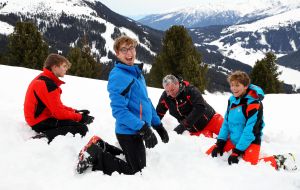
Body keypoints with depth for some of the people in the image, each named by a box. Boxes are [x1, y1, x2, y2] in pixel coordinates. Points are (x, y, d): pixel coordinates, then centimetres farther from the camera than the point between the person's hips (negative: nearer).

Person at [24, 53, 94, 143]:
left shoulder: (44, 79, 12)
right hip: (41, 122, -10)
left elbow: (57, 106, 16)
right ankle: (46, 137, -24)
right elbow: (58, 112, -21)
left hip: (41, 118, 10)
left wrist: (75, 111, 5)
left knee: (78, 123, 18)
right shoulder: (48, 84, -20)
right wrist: (79, 117, -11)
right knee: (81, 128, -19)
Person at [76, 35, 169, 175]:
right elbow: (119, 110, -26)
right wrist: (143, 128, -28)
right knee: (137, 171, 2)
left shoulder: (137, 72, 10)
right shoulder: (117, 76, -20)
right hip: (129, 132, -9)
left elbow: (146, 102, 17)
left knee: (134, 159, 25)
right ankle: (95, 157, 4)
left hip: (137, 131, 9)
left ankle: (101, 147, 26)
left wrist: (158, 125, 15)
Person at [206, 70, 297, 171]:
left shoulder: (253, 103, -19)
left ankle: (280, 161, -7)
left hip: (250, 142, -7)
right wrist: (220, 143, 1)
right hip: (233, 140, 7)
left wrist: (237, 152, -21)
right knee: (210, 153, -2)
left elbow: (250, 130, -21)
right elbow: (226, 123, 10)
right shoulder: (232, 100, 4)